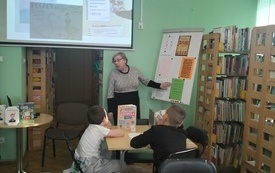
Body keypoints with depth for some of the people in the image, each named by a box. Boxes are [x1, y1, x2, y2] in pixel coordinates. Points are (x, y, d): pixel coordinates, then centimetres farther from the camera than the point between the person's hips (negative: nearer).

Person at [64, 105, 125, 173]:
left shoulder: (92, 127, 3)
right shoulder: (99, 129, -22)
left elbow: (109, 126, 15)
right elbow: (121, 133, -17)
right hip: (87, 167, -8)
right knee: (118, 164, 5)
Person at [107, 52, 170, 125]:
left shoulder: (134, 70, 1)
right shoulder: (113, 74, -5)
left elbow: (146, 81, 13)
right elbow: (110, 94, -3)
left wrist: (159, 85, 5)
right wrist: (110, 110, -6)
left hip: (134, 103, 2)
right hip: (119, 105, -2)